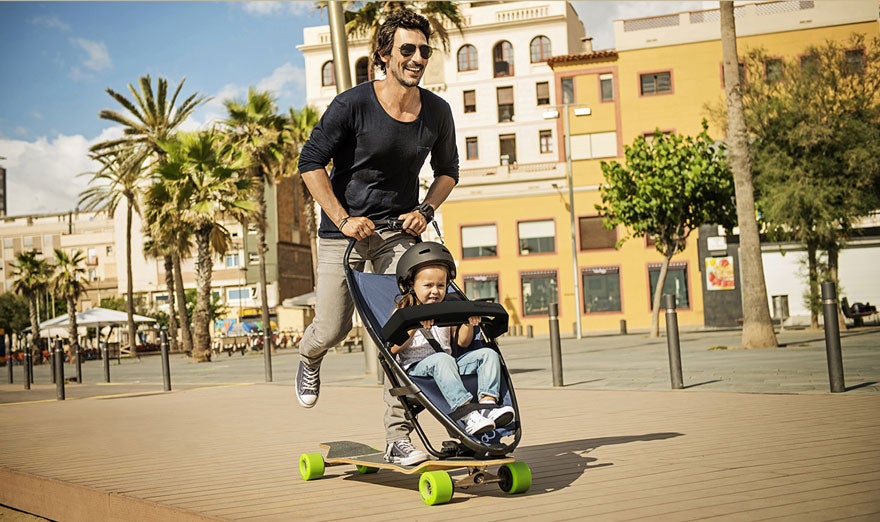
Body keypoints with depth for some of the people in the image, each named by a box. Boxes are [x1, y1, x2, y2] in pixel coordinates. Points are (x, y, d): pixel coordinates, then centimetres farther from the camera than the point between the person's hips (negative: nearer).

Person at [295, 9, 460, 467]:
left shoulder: (437, 112, -2)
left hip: (400, 228, 3)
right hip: (344, 228, -2)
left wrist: (425, 211, -3)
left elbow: (447, 170, 14)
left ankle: (398, 437, -1)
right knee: (332, 330, 2)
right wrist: (343, 219, -17)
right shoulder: (353, 104, -15)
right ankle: (309, 358, 43)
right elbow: (311, 162, -10)